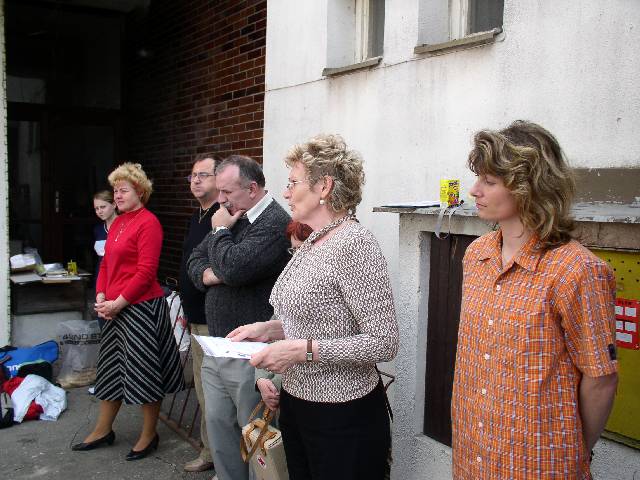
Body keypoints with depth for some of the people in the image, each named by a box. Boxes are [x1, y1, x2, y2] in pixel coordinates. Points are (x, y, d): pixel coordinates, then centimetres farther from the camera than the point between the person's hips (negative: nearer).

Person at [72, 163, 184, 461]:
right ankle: (103, 431, 33)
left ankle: (149, 435, 19)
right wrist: (101, 297, 1)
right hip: (115, 308, 9)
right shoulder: (117, 223, 12)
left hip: (141, 305, -9)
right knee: (112, 368, 18)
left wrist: (118, 303, -16)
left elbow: (146, 271, -18)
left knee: (144, 370, 3)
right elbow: (106, 263, 15)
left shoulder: (148, 222, -13)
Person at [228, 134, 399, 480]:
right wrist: (269, 329, 2)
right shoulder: (312, 243, 7)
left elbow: (383, 343, -23)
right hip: (296, 400, 8)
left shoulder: (353, 243, -20)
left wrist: (301, 349, -25)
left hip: (341, 414, -8)